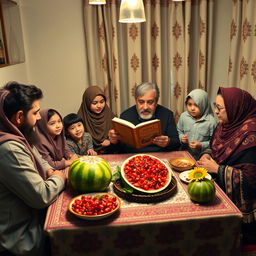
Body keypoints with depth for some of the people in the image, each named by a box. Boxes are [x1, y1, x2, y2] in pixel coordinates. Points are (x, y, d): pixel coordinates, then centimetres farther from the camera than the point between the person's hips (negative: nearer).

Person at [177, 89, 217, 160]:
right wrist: (181, 138, -3)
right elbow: (179, 131, 15)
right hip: (185, 154, 2)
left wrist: (201, 145, -16)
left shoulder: (211, 121, -9)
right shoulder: (183, 116, 1)